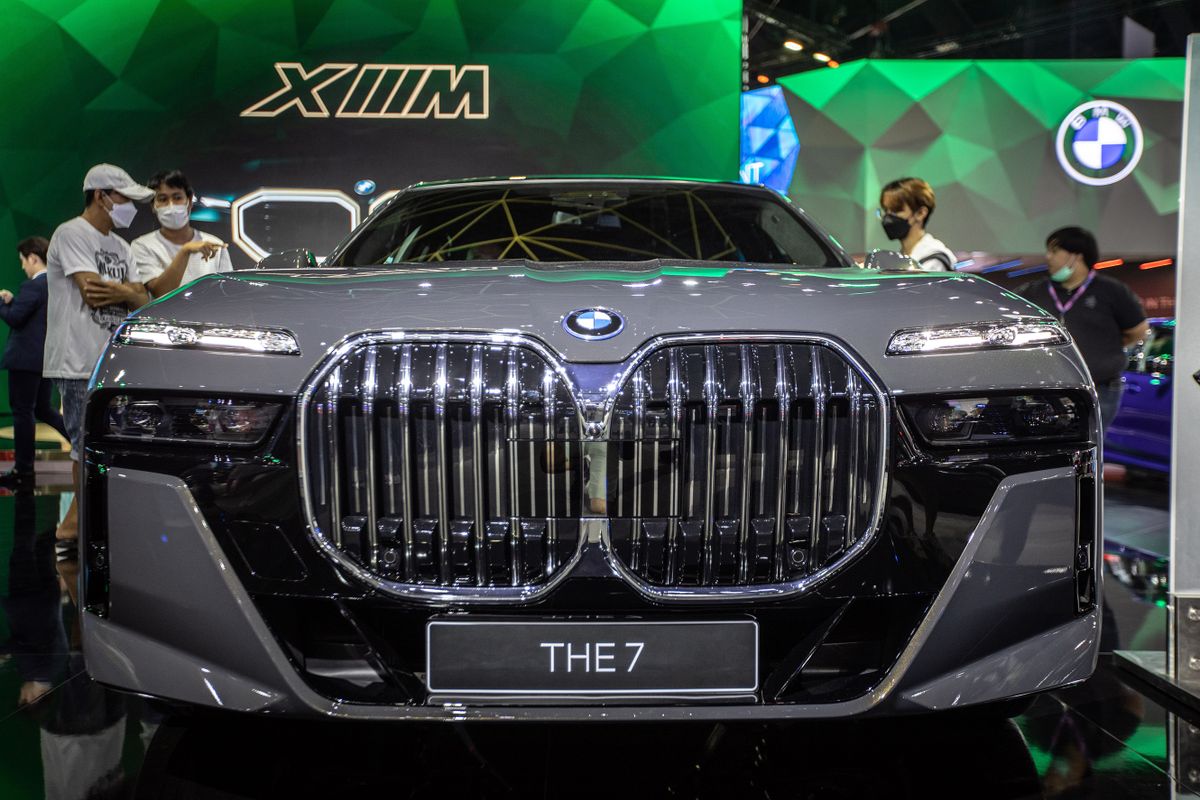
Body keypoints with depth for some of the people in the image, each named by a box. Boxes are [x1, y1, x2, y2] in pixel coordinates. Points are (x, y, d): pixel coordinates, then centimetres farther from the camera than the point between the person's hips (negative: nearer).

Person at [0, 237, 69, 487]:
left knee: (22, 412, 0)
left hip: (25, 359, -9)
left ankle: (23, 471, 6)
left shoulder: (33, 286, -17)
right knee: (43, 409, 20)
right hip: (48, 357, 9)